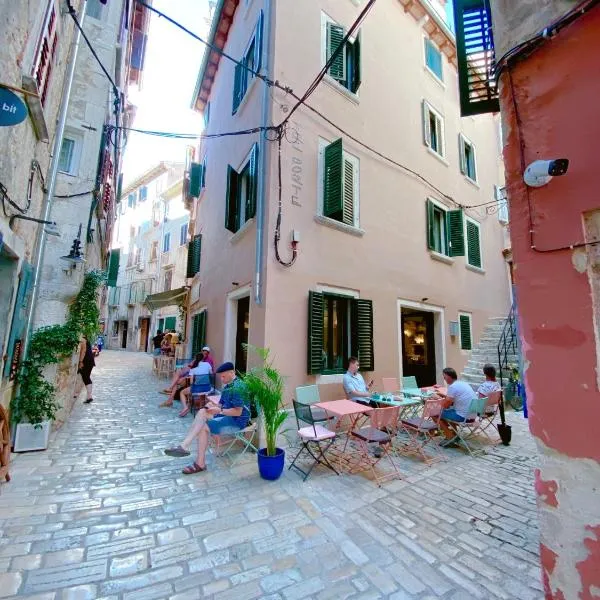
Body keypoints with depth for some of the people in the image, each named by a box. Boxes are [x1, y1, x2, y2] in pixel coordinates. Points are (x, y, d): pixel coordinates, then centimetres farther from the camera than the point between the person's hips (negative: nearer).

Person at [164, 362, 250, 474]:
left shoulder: (237, 388, -21)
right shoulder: (228, 385, 11)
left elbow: (238, 412, -24)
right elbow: (223, 404, 15)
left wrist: (219, 410, -21)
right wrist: (215, 405, -6)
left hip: (237, 420, -9)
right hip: (227, 415, 9)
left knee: (203, 428, -18)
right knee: (202, 413, -10)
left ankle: (200, 463, -10)